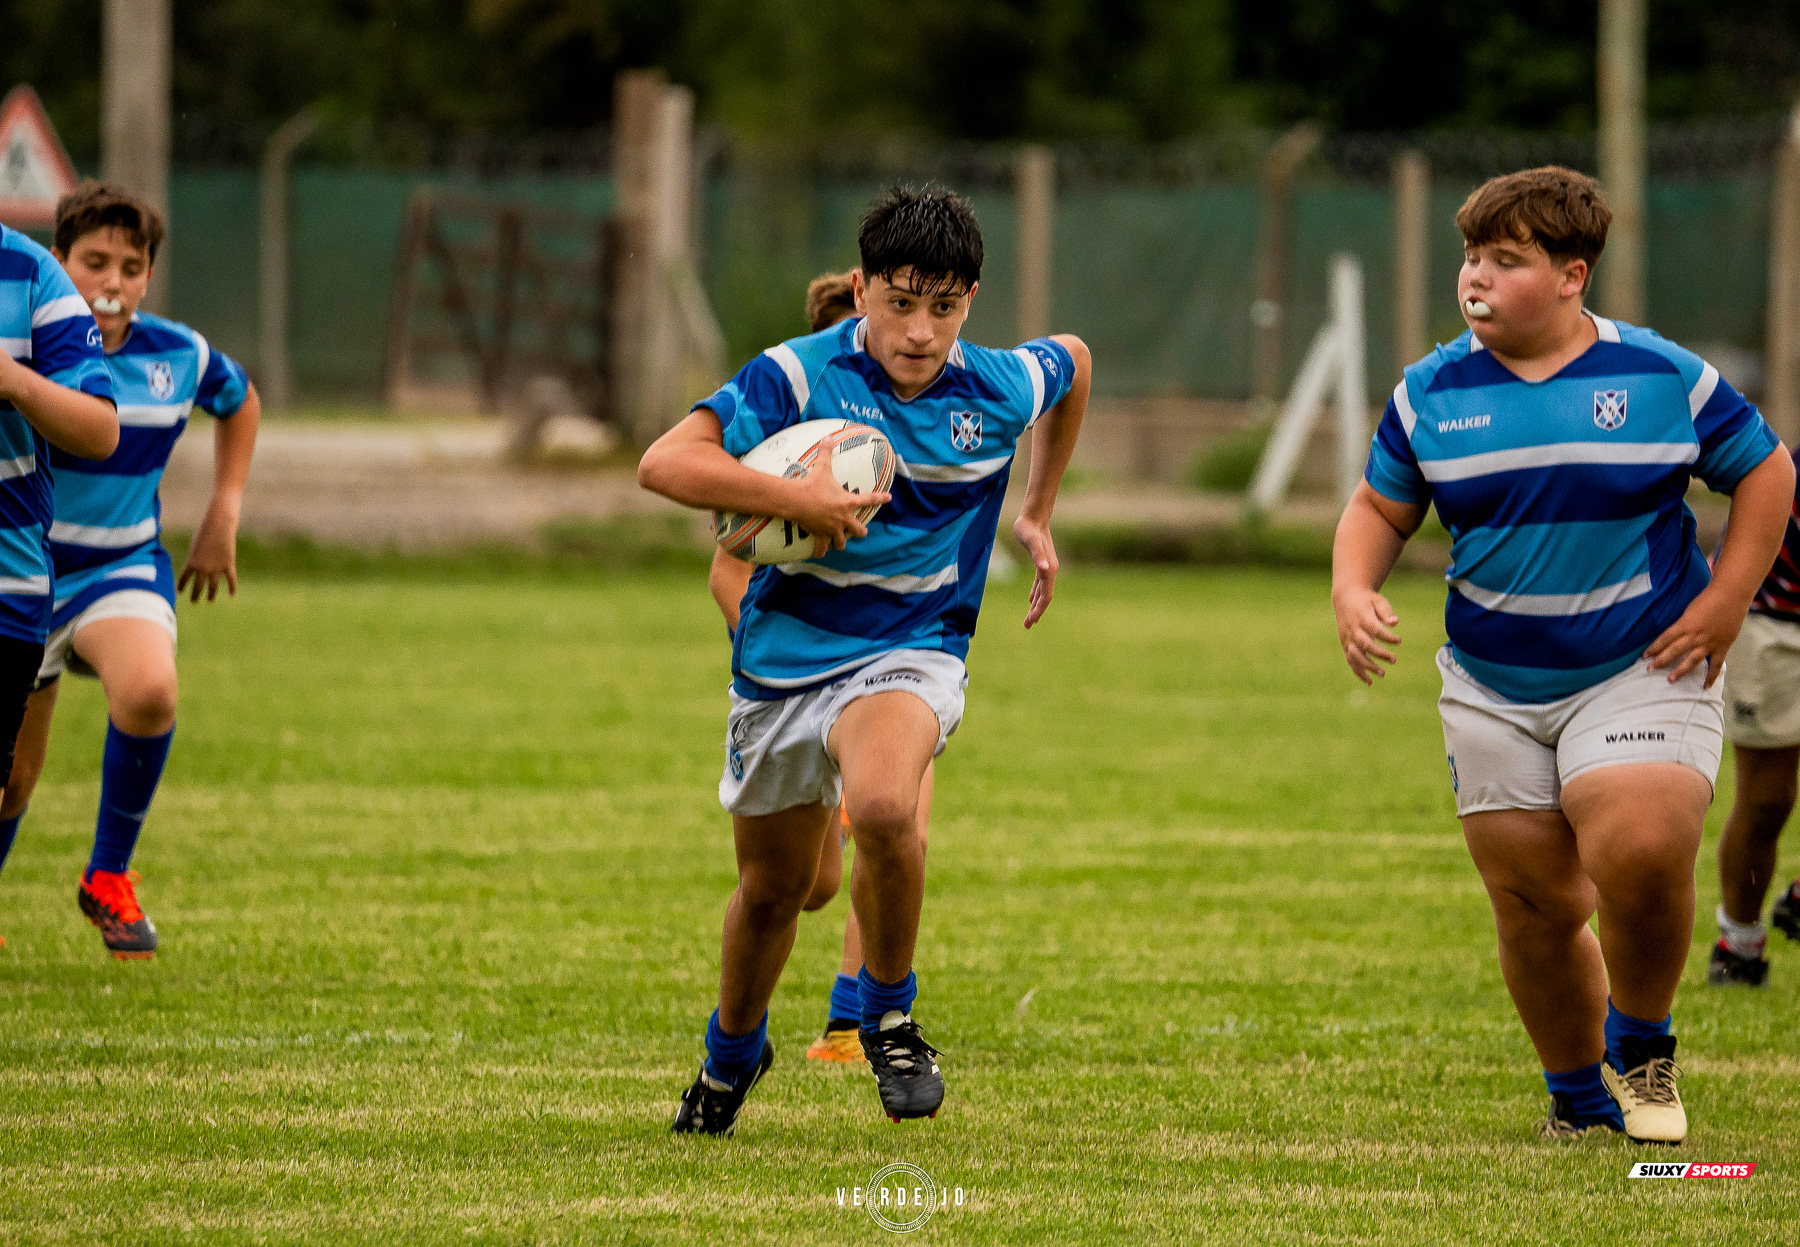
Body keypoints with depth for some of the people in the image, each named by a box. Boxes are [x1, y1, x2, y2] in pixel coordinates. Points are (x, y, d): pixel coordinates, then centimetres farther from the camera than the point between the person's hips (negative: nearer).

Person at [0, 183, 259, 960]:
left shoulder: (178, 356, -4)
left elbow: (238, 399, 19)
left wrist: (223, 517, 14)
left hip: (123, 567, 1)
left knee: (149, 692, -32)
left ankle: (109, 878, -11)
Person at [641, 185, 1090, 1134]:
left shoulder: (1000, 390, -8)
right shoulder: (798, 377, -16)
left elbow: (1073, 361, 18)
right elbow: (664, 463, -26)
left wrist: (1037, 515, 22)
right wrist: (798, 500, -34)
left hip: (911, 653, -1)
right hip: (782, 658, 1)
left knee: (883, 806, -34)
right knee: (771, 887, 16)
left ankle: (889, 1018, -9)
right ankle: (732, 1054, 48)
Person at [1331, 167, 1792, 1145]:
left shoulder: (1660, 377, -5)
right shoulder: (1432, 393, 2)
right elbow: (1380, 509, 12)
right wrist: (1352, 589, -8)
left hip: (1640, 672, -3)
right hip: (1492, 690, 3)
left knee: (1639, 854, -25)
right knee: (1534, 905, 5)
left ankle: (1640, 1046, 2)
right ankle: (1578, 1099, 26)